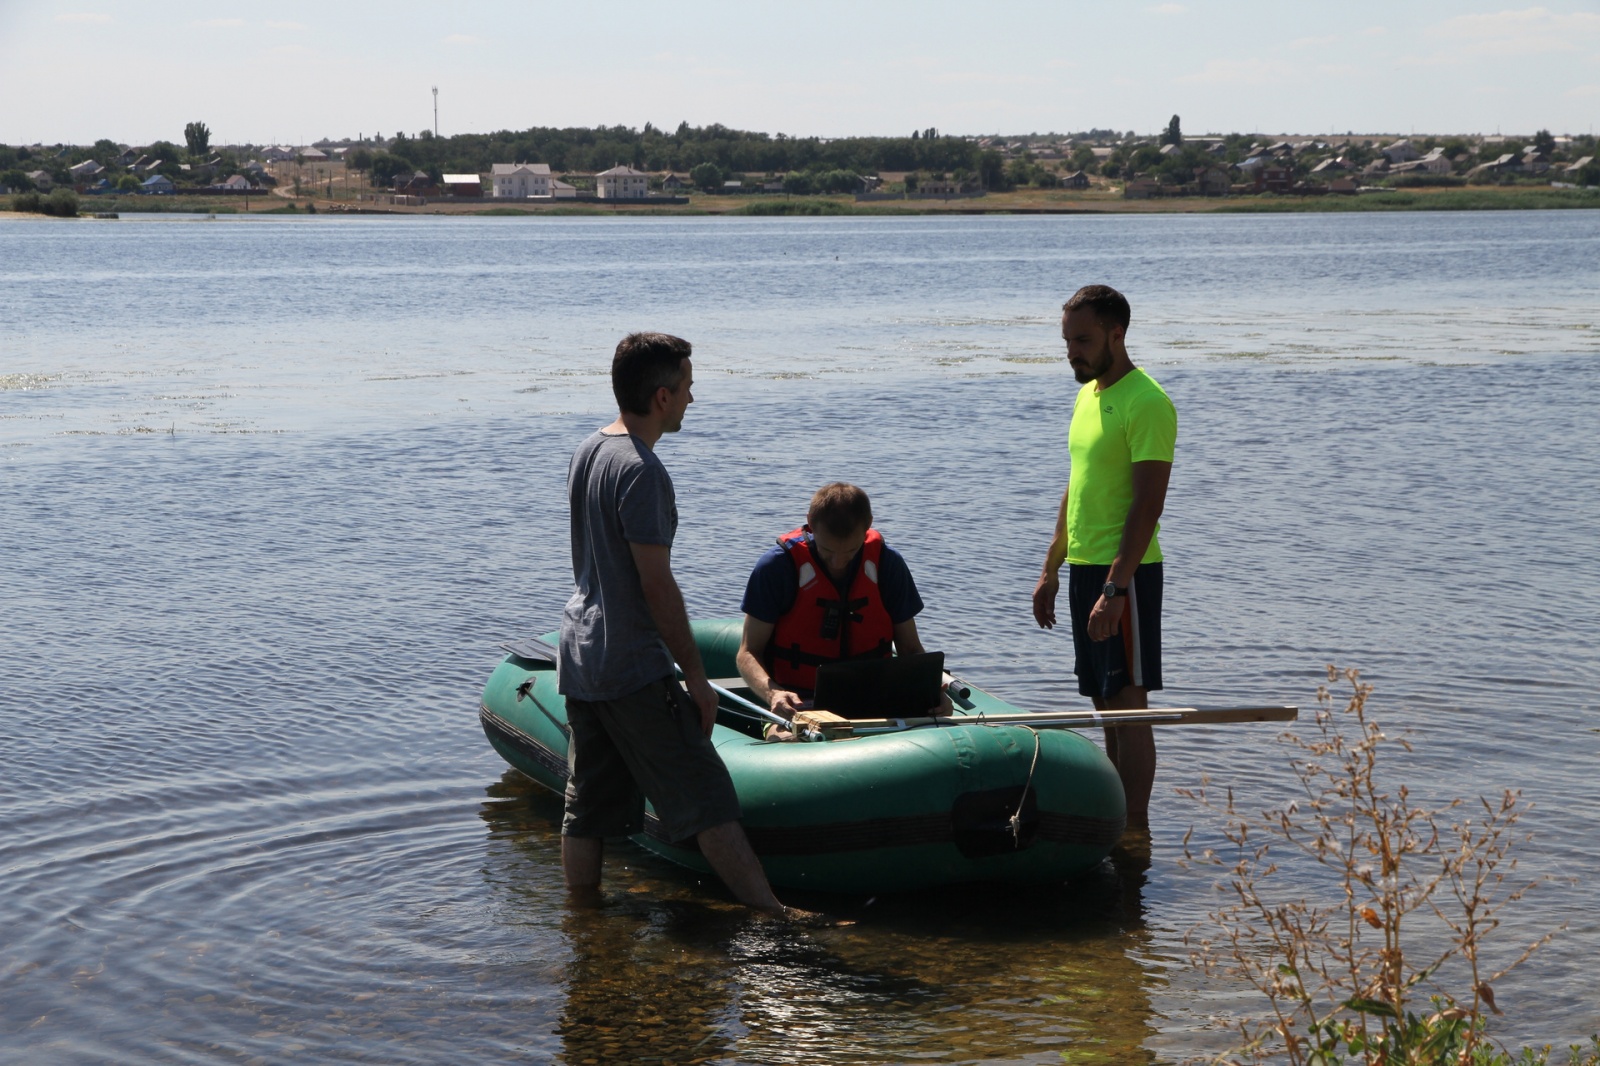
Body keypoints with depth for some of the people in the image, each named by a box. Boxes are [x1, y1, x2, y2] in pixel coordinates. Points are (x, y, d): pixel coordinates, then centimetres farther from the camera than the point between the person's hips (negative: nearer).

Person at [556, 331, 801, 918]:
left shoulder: (585, 452, 9)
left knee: (587, 804, 13)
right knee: (706, 797, -6)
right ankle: (775, 915, -5)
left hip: (578, 655, 9)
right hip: (633, 669, -9)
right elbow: (657, 585, -20)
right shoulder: (641, 471, -19)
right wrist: (696, 678, -13)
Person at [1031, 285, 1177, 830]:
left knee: (1127, 704, -7)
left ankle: (1136, 832, -4)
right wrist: (1051, 569, 18)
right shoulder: (1088, 395, 14)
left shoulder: (1146, 403, -14)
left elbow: (1148, 503, -19)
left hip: (1125, 573, -9)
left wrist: (1115, 587, -23)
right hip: (1084, 567, 9)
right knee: (1106, 705, 12)